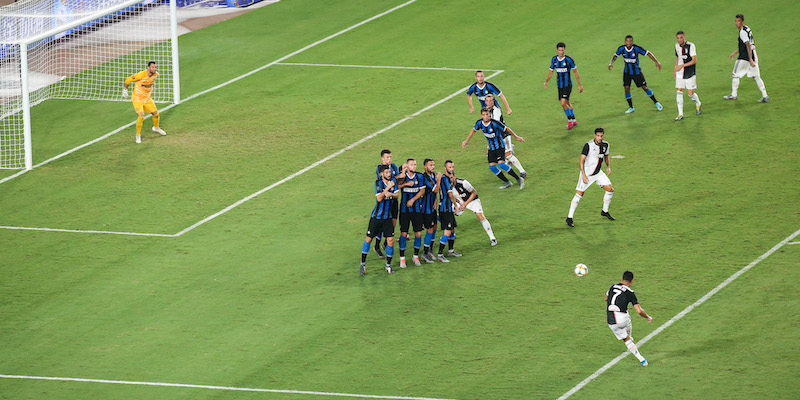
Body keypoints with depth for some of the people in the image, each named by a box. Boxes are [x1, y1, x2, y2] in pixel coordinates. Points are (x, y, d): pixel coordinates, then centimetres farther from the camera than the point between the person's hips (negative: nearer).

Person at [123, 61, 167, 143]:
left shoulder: (156, 74, -10)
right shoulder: (141, 75, -30)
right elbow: (128, 80, -16)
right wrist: (125, 89, -5)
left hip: (147, 98, 6)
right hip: (137, 99, -6)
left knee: (156, 114, 13)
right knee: (141, 116, -20)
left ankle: (156, 127, 46)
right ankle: (138, 135, 1)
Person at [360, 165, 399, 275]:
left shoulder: (393, 181, 0)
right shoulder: (378, 183, -11)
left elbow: (397, 195, -4)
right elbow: (379, 198, -20)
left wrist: (390, 194, -24)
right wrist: (388, 187, -24)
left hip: (388, 217, 3)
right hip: (376, 216, -3)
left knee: (390, 240, -4)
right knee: (368, 239, 3)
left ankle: (388, 264, 14)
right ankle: (363, 264, 16)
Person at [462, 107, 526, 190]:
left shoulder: (495, 123, -24)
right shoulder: (479, 123, -8)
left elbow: (506, 129, -10)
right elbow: (473, 130, 13)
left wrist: (516, 137, -2)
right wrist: (466, 141, 18)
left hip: (500, 146, -6)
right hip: (491, 148, 6)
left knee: (501, 164, -22)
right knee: (492, 166, -4)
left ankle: (519, 179, -12)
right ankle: (507, 182, 10)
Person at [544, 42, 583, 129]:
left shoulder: (569, 60, -12)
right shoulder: (554, 60, 2)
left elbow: (575, 72, -4)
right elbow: (551, 72, 10)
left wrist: (579, 85, -2)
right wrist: (546, 81, -7)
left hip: (567, 85, -6)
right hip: (559, 85, 6)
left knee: (563, 103, -16)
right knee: (567, 103, 15)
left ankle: (570, 121, -1)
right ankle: (574, 120, 30)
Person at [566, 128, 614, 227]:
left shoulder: (605, 145, -1)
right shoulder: (589, 145, -21)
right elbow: (581, 161, -20)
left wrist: (608, 166, 3)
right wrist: (584, 175, -27)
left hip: (598, 173, 6)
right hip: (587, 173, -6)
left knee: (610, 190, 2)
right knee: (579, 194, -9)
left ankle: (605, 211, 23)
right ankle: (569, 218, -1)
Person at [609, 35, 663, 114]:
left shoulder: (637, 48, -21)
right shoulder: (621, 48, -13)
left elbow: (648, 53, -14)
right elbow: (615, 55, 4)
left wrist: (656, 62, -21)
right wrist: (611, 63, -14)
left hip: (636, 71, -2)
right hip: (627, 72, 2)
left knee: (644, 87, 3)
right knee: (627, 88, -7)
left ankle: (656, 103, 23)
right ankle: (631, 108, 10)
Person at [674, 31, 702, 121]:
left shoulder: (690, 46, -14)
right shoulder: (677, 46, 5)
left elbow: (694, 60, -18)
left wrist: (682, 66, -25)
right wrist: (675, 70, 17)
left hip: (690, 74, -5)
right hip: (680, 74, 5)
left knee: (691, 94, 0)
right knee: (679, 92, -4)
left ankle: (698, 105, 32)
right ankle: (680, 114, -1)